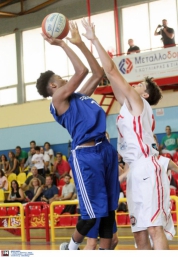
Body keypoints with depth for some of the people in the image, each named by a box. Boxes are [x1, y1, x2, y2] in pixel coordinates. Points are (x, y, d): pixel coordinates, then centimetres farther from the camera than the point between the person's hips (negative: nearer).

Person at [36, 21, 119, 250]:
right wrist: (62, 44, -4)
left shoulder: (79, 97, 20)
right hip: (85, 156, -8)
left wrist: (80, 44, 18)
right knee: (93, 213, -3)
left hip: (105, 150, 8)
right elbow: (81, 71, -11)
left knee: (109, 211, 7)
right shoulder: (58, 100, -3)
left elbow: (98, 73, 21)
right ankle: (72, 247, 22)